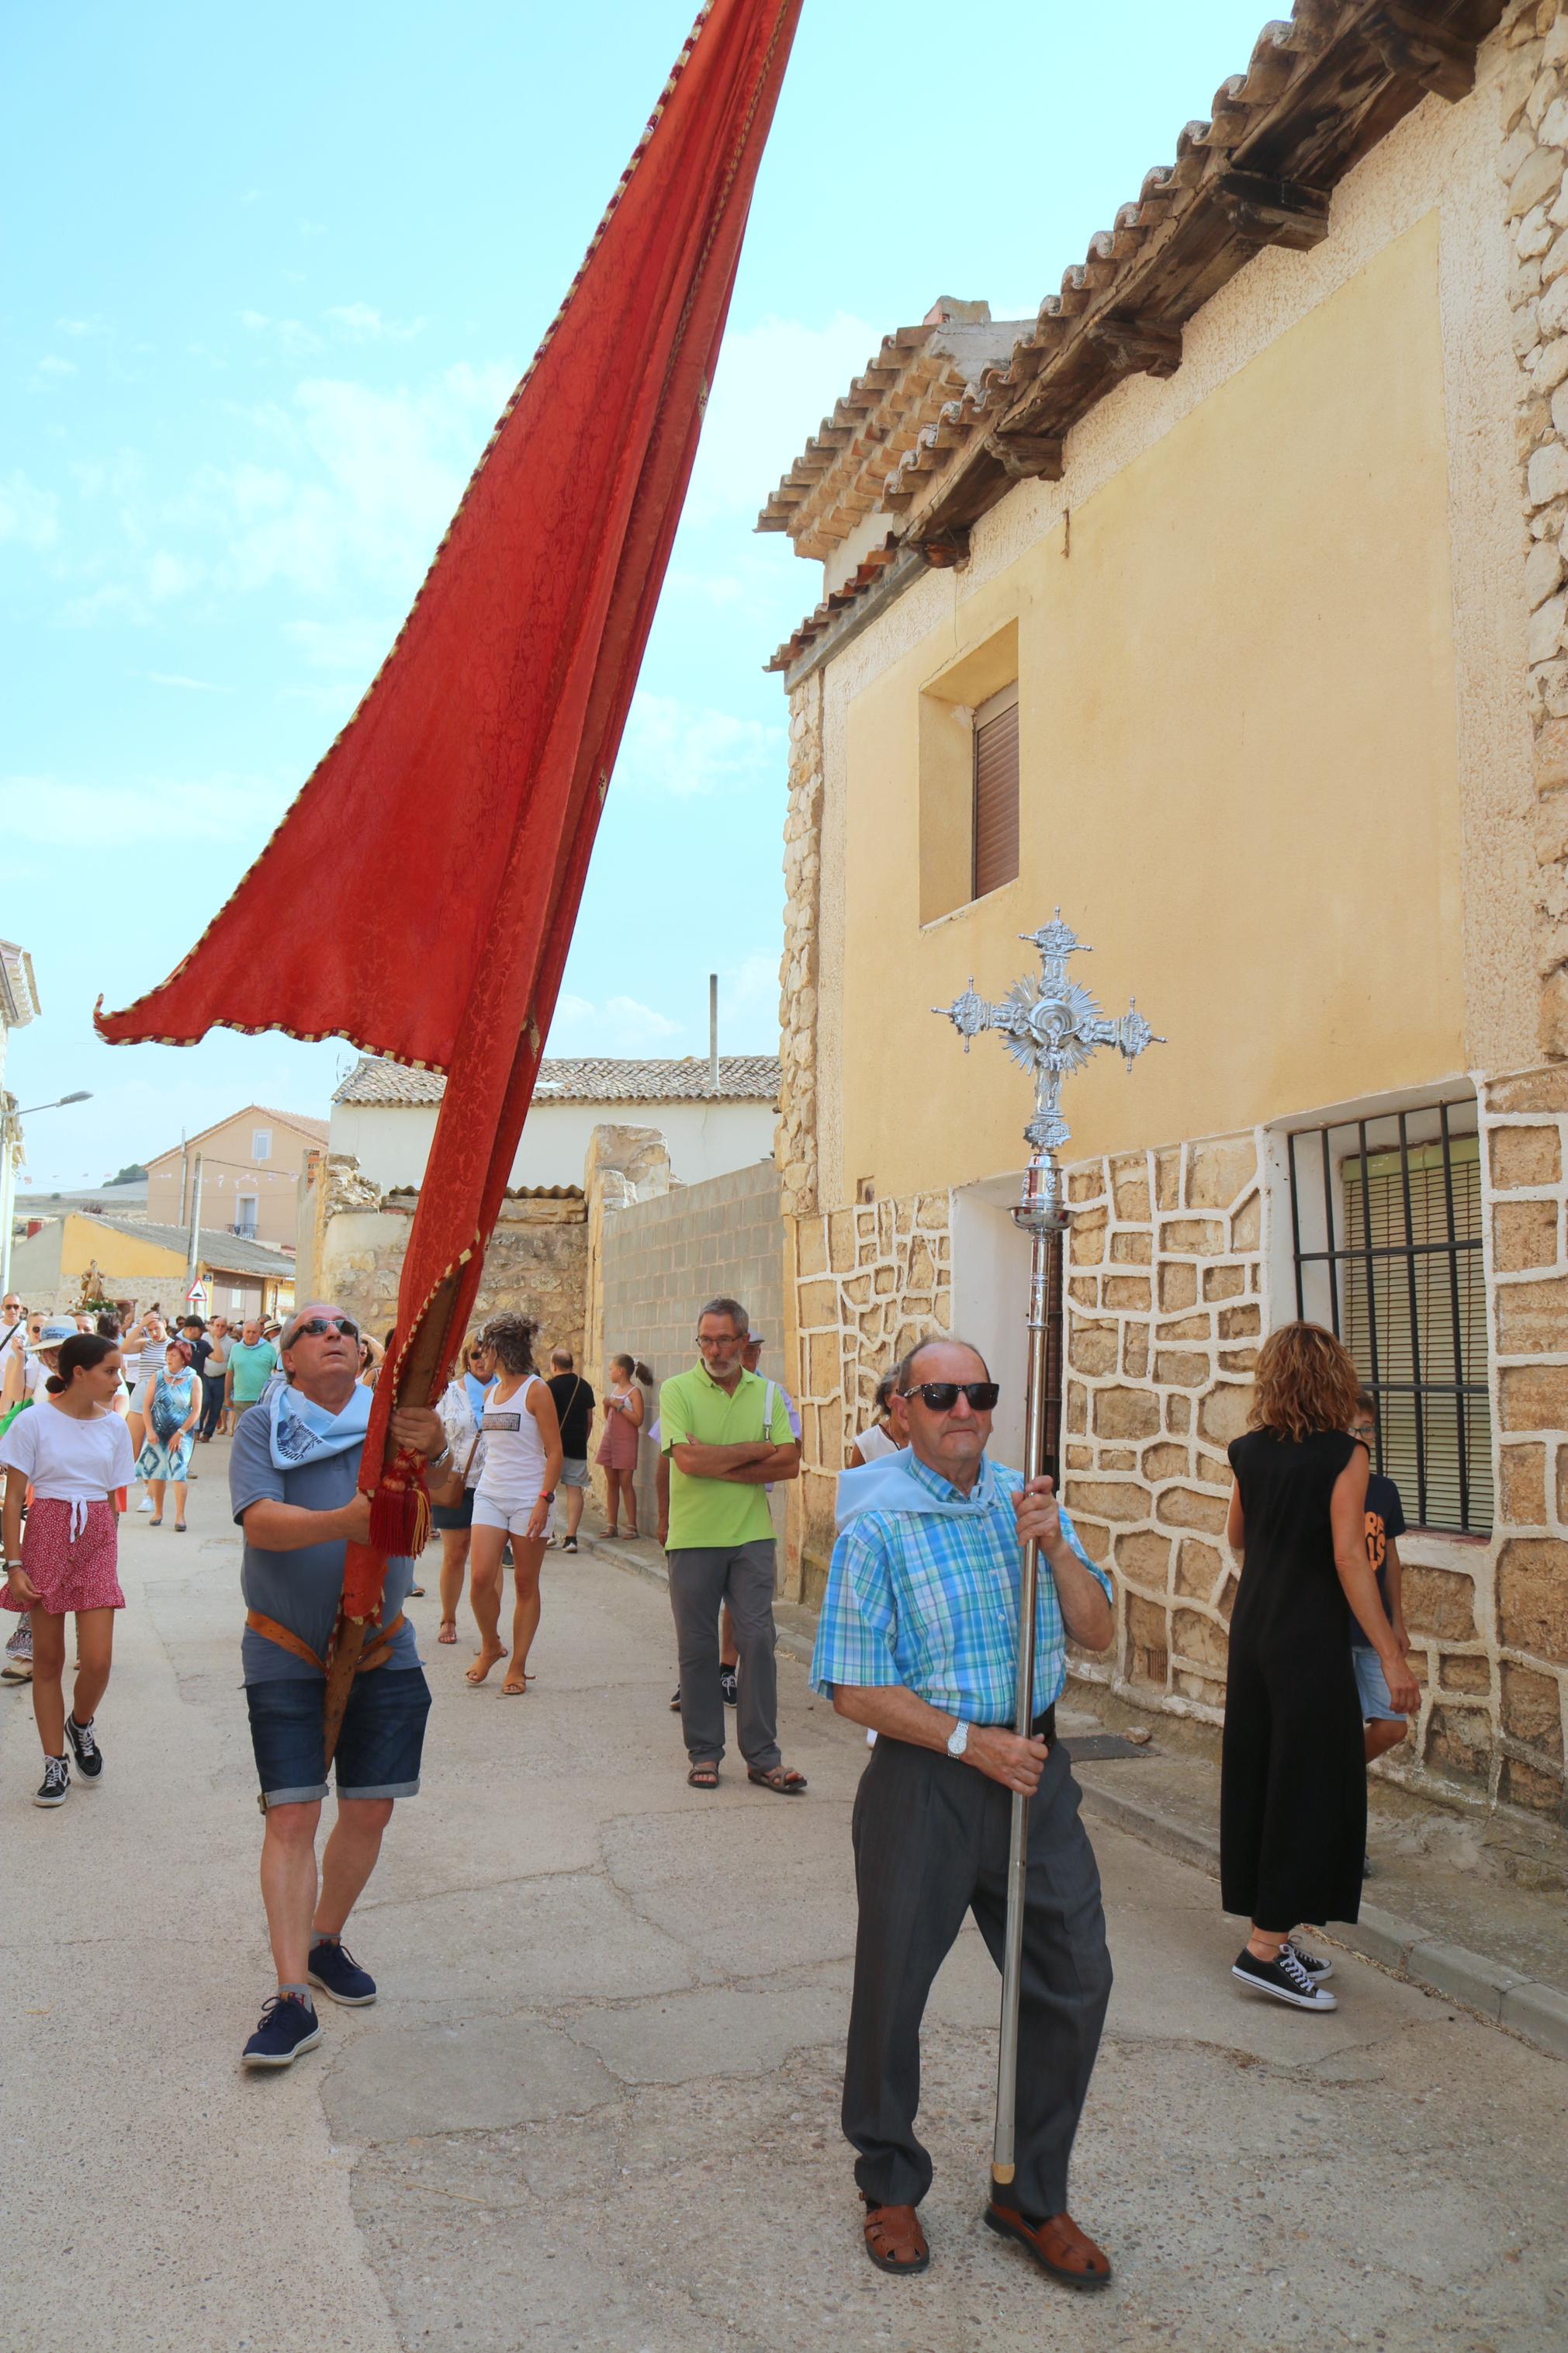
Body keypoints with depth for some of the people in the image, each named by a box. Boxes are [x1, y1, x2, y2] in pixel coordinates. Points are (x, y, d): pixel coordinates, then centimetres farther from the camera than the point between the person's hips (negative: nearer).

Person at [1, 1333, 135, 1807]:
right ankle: (55, 1763, 20)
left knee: (97, 1662, -6)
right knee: (48, 1659, 6)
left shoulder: (114, 1426, 3)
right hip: (47, 1538, -2)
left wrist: (110, 1553, 11)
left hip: (97, 1540, 2)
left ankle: (80, 1724, 25)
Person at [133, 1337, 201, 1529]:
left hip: (182, 1433, -3)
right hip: (158, 1432, 3)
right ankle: (158, 1512, 20)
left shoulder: (193, 1380, -2)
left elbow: (196, 1411, -4)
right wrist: (150, 1431, -6)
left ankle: (180, 1516, -9)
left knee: (179, 1471, -12)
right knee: (156, 1472, 6)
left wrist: (180, 1433, -10)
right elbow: (147, 1406, 4)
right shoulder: (159, 1377, 5)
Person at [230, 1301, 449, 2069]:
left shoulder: (391, 1422, -3)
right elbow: (260, 1521, -22)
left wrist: (433, 1447, -46)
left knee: (369, 1811, 9)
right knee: (292, 1816, -6)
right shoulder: (262, 1429, -7)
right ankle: (292, 1998, 1)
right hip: (287, 1656, -2)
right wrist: (342, 1522, -41)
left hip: (383, 1653, 3)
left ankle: (326, 1940, 32)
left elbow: (439, 1487, -21)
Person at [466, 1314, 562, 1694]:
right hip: (490, 1495, 5)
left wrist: (543, 1501, -18)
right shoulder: (491, 1393, 13)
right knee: (481, 1579, -6)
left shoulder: (535, 1390, -7)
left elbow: (554, 1452, -10)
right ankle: (490, 1646, 18)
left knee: (526, 1585, 3)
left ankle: (518, 1668, 12)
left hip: (528, 1498, -5)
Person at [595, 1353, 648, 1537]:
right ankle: (612, 1525, 11)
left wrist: (619, 1406, -18)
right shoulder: (614, 1390, 12)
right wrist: (606, 1406, 1)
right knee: (611, 1482, 7)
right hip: (609, 1440, 7)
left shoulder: (634, 1392, -9)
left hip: (626, 1443, -7)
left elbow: (638, 1420, -18)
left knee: (626, 1483, -4)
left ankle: (631, 1525, 2)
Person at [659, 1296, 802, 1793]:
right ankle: (704, 1752, 19)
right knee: (697, 1646, 6)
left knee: (758, 1639, 0)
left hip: (751, 1535, 2)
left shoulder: (767, 1393, 7)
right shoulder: (677, 1390, -3)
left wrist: (719, 1467, -12)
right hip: (693, 1539, -2)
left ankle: (762, 1756, 9)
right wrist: (755, 1450, -8)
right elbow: (688, 1459, -17)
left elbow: (789, 1462, -4)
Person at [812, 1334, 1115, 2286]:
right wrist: (969, 1742, -17)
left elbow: (1099, 1631, 3)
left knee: (1075, 1981, 9)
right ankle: (890, 2184, 35)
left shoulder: (1026, 1500, 4)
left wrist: (1054, 1545, -13)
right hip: (924, 1778, -4)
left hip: (1034, 1771, 5)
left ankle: (1032, 2195, 30)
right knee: (892, 1990, 9)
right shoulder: (878, 1523, -11)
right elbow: (856, 1688, -12)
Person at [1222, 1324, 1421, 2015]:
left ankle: (1270, 1929, 23)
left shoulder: (1250, 1452, 4)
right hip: (1312, 1641, -6)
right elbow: (1348, 1558, -19)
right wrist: (1392, 1657, -16)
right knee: (1311, 1783, 1)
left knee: (1255, 1776, 12)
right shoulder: (1343, 1456, -13)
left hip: (1253, 1632, 6)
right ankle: (1266, 1946, 1)